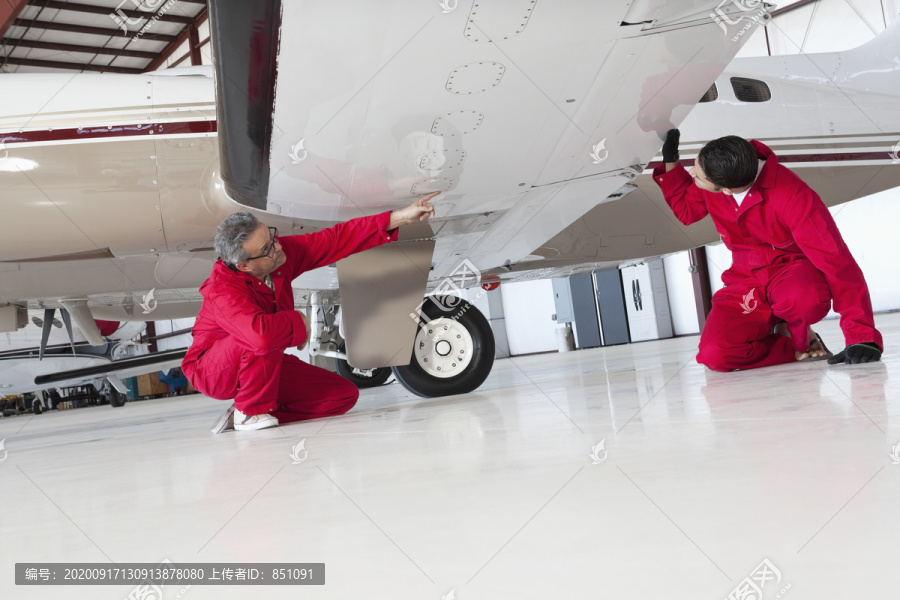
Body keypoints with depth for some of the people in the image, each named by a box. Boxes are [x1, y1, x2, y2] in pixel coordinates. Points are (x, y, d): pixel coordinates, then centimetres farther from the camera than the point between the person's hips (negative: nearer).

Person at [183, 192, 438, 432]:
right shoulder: (222, 290, -34)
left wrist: (401, 217, -15)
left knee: (344, 395, -2)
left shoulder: (281, 251, -15)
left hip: (267, 365, 7)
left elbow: (337, 239, -11)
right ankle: (249, 411, -14)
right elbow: (260, 334, -53)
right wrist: (298, 322, -32)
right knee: (264, 340, -40)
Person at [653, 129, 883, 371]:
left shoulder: (791, 195, -28)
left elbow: (836, 260, -28)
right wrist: (670, 163, -4)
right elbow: (686, 210, 12)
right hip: (746, 281, 4)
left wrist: (862, 337, -32)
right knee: (714, 354, -26)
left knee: (806, 298, -43)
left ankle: (798, 334, -6)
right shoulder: (711, 178, -11)